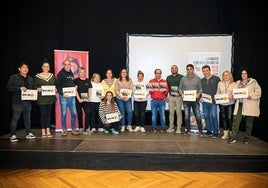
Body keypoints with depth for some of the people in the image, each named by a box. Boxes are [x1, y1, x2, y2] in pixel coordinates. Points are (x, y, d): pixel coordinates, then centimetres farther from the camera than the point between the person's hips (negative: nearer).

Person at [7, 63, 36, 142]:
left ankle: (28, 133, 20)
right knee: (15, 118, -3)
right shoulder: (14, 77, 0)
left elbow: (33, 88, 21)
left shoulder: (30, 79, 16)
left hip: (28, 101, 5)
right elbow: (9, 87, -8)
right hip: (17, 102, -5)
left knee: (27, 118, 11)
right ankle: (13, 135, 4)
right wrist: (19, 88, -19)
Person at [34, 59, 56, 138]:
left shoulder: (52, 75, 10)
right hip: (42, 98, -3)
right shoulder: (37, 76, 1)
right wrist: (39, 89, -18)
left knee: (48, 114, 8)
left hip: (50, 98, 3)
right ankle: (43, 132, 9)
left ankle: (48, 131, 13)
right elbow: (34, 87, 1)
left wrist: (55, 89, -7)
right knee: (43, 114, 1)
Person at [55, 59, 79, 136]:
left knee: (74, 113, 5)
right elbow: (57, 85, -8)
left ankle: (74, 129, 15)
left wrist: (74, 90, 7)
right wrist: (62, 94, -16)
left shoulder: (71, 73, 16)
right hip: (63, 96, -5)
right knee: (64, 114, 1)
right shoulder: (60, 74, -3)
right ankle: (64, 130, 11)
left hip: (72, 96, 5)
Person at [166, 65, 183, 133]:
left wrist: (180, 93, -12)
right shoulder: (168, 78, 12)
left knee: (178, 112, -2)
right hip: (171, 97, 3)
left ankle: (179, 128, 4)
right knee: (171, 112, 5)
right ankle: (171, 127, 14)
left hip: (178, 97, -3)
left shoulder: (181, 77, 0)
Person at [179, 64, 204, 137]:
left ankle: (200, 131, 13)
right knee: (186, 116, 6)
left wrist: (199, 94, -11)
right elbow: (180, 88, 10)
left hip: (195, 100, -1)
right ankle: (188, 130, 19)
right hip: (186, 100, 1)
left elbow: (200, 88, 7)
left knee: (198, 116, -2)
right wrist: (182, 94, -8)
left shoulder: (197, 78, 6)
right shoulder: (183, 79, 7)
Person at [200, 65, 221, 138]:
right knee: (206, 116, 7)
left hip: (213, 101, -4)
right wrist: (200, 98, 3)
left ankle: (215, 132, 3)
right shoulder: (202, 80, 15)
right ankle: (209, 131, 18)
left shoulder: (216, 78, 1)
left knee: (213, 116, -7)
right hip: (204, 101, 4)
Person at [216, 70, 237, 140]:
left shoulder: (234, 84, 2)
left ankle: (230, 132, 14)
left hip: (230, 103, -2)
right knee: (223, 117, 6)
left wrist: (232, 97, -25)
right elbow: (218, 93, 12)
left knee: (229, 118, -3)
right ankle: (225, 132, 14)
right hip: (221, 103, 3)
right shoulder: (220, 83, 10)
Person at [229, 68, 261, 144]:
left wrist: (251, 96, -19)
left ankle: (246, 138, 21)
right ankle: (234, 137, 1)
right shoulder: (238, 83, 14)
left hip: (250, 105, -3)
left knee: (248, 122, 6)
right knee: (236, 120, -5)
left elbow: (258, 93, -4)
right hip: (240, 104, 3)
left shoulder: (253, 82, 1)